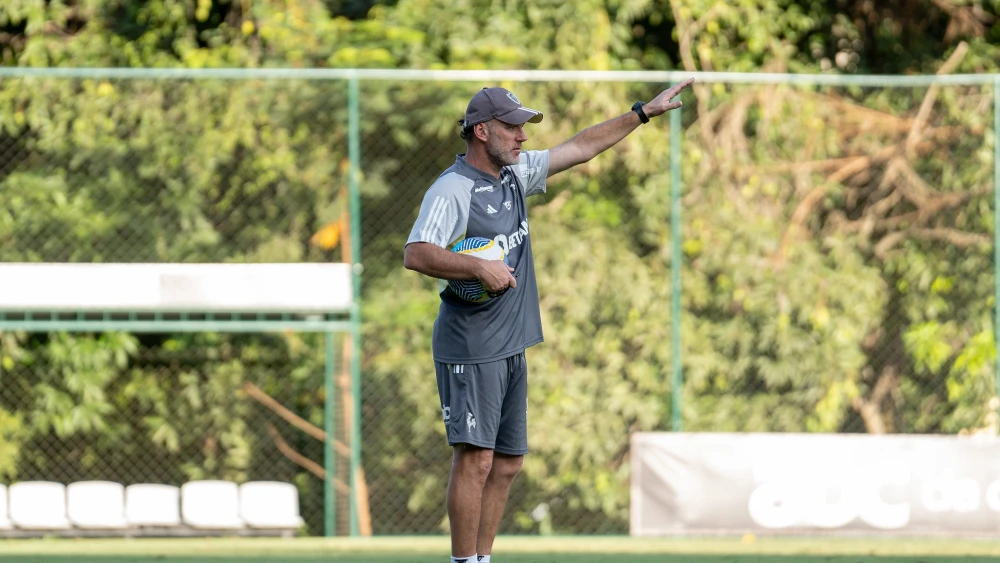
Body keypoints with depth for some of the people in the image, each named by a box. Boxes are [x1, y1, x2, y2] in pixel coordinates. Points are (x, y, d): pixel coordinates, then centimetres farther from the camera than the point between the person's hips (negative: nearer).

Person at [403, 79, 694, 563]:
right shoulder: (451, 190, -13)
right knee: (475, 458, -13)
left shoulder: (515, 173, 12)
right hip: (469, 349, -9)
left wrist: (644, 112, 21)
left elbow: (581, 147, 21)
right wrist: (480, 268, -29)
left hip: (511, 347, 9)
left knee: (507, 463, 9)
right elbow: (416, 255, -24)